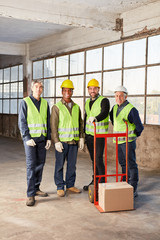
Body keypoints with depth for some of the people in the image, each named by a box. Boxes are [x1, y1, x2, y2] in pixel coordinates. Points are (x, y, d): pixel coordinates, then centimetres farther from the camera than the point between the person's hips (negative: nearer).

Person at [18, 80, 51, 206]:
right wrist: (27, 138, -13)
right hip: (30, 138, -4)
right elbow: (22, 122, -5)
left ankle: (36, 188, 22)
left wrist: (49, 138, 5)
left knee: (40, 164, 8)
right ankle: (31, 195, -5)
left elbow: (48, 122, 13)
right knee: (31, 165, -8)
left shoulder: (45, 103, 11)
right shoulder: (25, 102, -1)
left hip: (42, 138, 5)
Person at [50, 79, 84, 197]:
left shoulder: (77, 107, 10)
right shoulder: (56, 107, -3)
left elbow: (80, 124, 14)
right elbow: (53, 125, -8)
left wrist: (81, 138, 6)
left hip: (74, 141, 4)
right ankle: (60, 187, 12)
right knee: (60, 164, 2)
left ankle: (70, 185, 22)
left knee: (72, 164, 9)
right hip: (61, 141, -4)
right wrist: (56, 141, -14)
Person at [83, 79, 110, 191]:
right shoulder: (87, 102, 15)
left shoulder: (104, 100, -8)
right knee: (93, 159, 14)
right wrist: (83, 134, 21)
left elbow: (104, 113, -28)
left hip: (100, 135, -7)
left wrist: (95, 118, -48)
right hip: (89, 135, 7)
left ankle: (102, 183, 1)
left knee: (99, 159, -9)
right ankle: (95, 181, 25)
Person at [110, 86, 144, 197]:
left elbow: (139, 127, -13)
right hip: (118, 141, 8)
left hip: (128, 141, -8)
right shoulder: (115, 108, 7)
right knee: (123, 163, 16)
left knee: (131, 164, -3)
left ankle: (133, 189, 4)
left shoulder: (131, 109, -16)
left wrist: (133, 135, 2)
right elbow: (112, 118, 29)